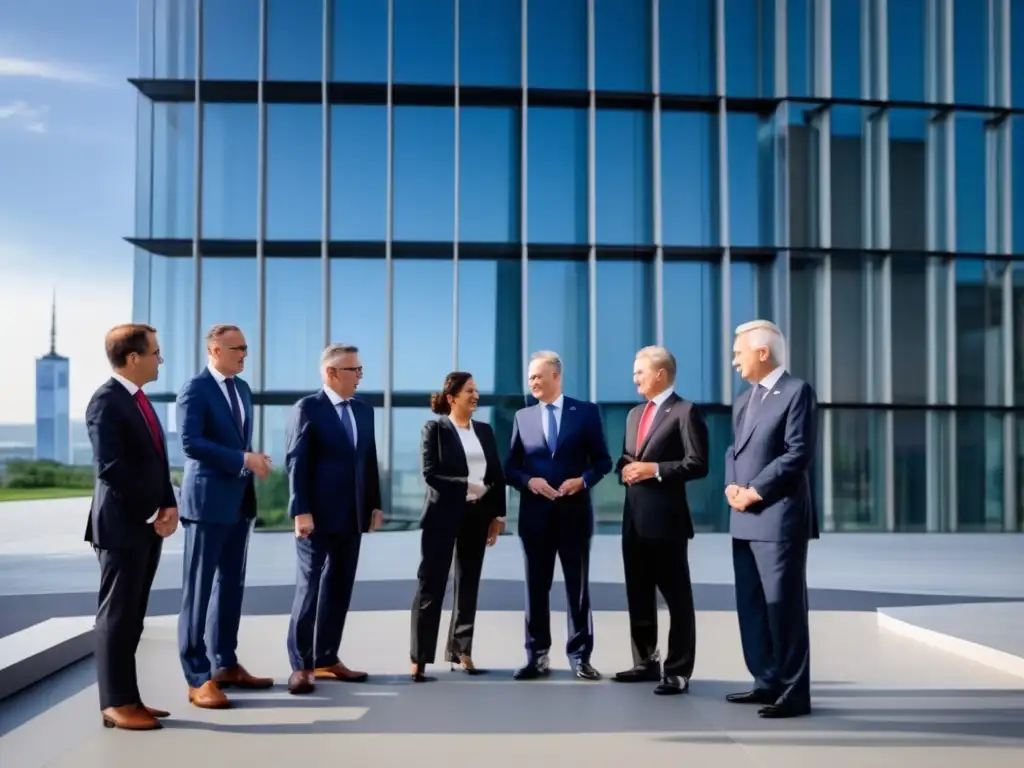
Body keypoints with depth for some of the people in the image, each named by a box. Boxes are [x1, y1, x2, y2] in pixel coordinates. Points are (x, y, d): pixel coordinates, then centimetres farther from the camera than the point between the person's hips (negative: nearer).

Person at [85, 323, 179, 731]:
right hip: (122, 525, -9)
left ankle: (127, 698, 18)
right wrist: (152, 514, -15)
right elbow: (111, 468, -21)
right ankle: (117, 704, 7)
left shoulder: (139, 400, 15)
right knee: (116, 615, 0)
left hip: (149, 525, 9)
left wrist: (169, 506, 1)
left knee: (132, 617, 11)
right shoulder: (107, 401, -13)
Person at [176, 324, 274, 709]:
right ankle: (198, 678, 3)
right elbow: (190, 443, -20)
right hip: (208, 500, -8)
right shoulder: (195, 389, -10)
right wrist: (244, 459, -19)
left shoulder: (242, 388, 15)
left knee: (231, 586, 12)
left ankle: (226, 665, 22)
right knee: (199, 589, -2)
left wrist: (251, 461, 8)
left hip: (240, 500, 8)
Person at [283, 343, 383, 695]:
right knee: (309, 588, -2)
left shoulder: (364, 411, 13)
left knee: (339, 589, 10)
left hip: (352, 516, 6)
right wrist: (301, 511, -18)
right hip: (318, 516, -6)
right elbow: (296, 463, -11)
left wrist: (374, 504, 8)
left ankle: (326, 659, 19)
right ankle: (301, 664, 5)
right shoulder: (308, 408, -6)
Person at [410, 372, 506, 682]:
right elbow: (430, 473, -11)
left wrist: (498, 515, 2)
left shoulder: (485, 430, 12)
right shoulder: (434, 427, -2)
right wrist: (465, 486, -18)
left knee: (468, 586, 10)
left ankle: (461, 653, 19)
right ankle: (420, 658, -1)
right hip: (443, 515, -5)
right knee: (431, 585, -4)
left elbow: (498, 475, 9)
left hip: (476, 516, 5)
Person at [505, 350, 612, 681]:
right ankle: (537, 656, 16)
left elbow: (603, 460, 2)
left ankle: (580, 657, 14)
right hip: (535, 513, 2)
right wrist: (529, 481, -12)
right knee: (536, 587, 7)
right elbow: (511, 467, 7)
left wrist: (583, 480, -15)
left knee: (578, 587, 5)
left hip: (574, 512, -2)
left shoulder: (586, 412, 2)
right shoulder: (522, 417, 8)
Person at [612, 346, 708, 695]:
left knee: (676, 595, -1)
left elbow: (698, 465, -13)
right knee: (638, 593, 13)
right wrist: (625, 469, 2)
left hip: (665, 515, -8)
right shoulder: (634, 414, 19)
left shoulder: (685, 412, -6)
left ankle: (678, 671, 5)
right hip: (634, 514, 8)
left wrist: (656, 470, -17)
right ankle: (646, 662, 24)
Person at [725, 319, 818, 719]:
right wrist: (731, 485, 0)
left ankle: (794, 693, 5)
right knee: (751, 605, 12)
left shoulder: (797, 391, -7)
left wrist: (755, 491, -15)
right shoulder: (743, 400, 19)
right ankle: (768, 682, 22)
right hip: (744, 519, 9)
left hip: (779, 517, -8)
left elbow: (798, 454, -15)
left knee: (784, 605, -3)